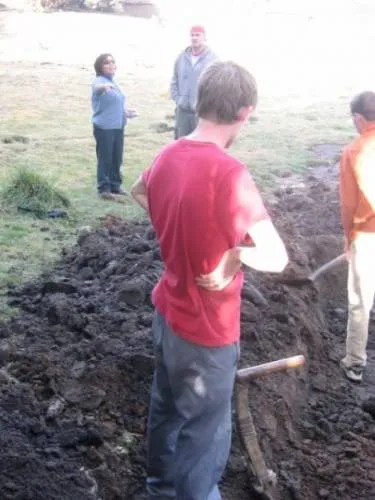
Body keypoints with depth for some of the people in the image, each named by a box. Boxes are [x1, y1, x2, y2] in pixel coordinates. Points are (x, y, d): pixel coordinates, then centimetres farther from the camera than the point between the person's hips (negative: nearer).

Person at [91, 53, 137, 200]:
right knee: (105, 159, -4)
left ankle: (115, 186, 24)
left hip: (118, 126, 8)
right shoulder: (99, 81, -12)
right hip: (104, 127, -8)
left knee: (117, 159, 13)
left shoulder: (113, 83, 16)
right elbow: (97, 88, -38)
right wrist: (104, 86, -59)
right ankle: (104, 189, 3)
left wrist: (125, 112, 23)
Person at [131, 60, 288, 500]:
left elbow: (139, 192, 20)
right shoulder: (228, 173, -28)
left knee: (166, 410, 27)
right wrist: (234, 253, -14)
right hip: (207, 331, -8)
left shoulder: (167, 156, -4)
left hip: (167, 312, 8)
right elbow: (277, 258, -29)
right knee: (205, 440, 11)